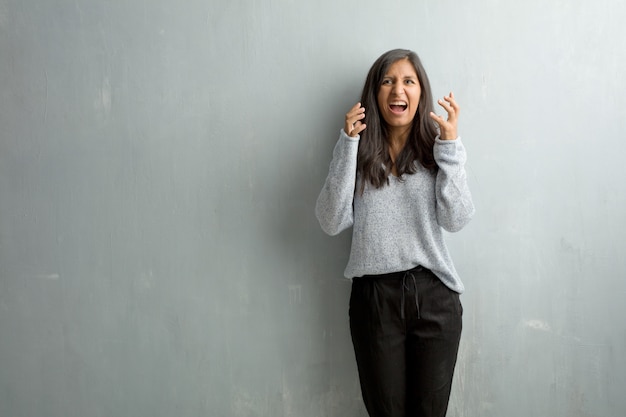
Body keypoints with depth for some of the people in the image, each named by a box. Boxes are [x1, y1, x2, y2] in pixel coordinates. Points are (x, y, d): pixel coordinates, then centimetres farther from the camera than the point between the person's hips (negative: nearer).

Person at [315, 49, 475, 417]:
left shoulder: (439, 151, 3)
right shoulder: (359, 153, 4)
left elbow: (457, 219, -10)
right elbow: (332, 222, -8)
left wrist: (450, 144, -15)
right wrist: (348, 145, -13)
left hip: (434, 295, 0)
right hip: (374, 297, 0)